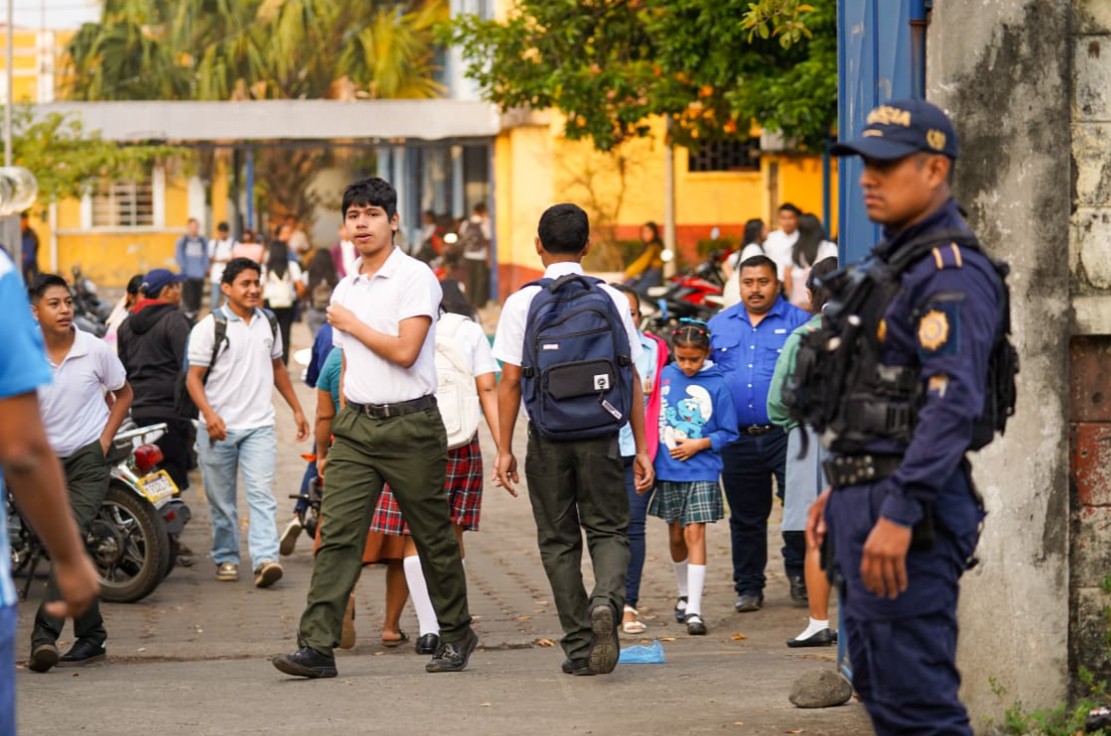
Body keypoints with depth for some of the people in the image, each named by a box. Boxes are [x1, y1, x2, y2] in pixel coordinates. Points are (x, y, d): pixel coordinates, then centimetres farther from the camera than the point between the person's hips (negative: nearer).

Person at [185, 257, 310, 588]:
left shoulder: (268, 323, 12)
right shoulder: (209, 327, -4)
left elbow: (277, 367, 24)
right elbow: (194, 377, -7)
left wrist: (297, 410, 23)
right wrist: (209, 413, -22)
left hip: (259, 426, 2)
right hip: (219, 428, -2)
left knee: (261, 494, -11)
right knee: (221, 501, 6)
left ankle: (265, 559, -20)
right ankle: (226, 558, 18)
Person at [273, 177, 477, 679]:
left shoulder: (415, 277, -7)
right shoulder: (345, 289, 15)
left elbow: (404, 351, -18)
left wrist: (351, 324, -6)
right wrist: (337, 441, 18)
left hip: (409, 424, -5)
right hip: (355, 424, 5)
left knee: (433, 538, 6)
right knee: (336, 535, -6)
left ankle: (456, 636, 23)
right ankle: (317, 646, -11)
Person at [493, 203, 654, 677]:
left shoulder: (522, 303, -2)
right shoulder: (612, 300, 2)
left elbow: (510, 381, -4)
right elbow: (632, 378, 1)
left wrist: (504, 449, 2)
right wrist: (642, 449, 6)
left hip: (547, 436, 0)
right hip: (600, 434, 0)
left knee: (558, 541, 10)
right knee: (609, 530, 10)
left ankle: (580, 647, 9)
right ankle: (607, 601, -20)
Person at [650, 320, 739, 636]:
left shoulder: (716, 384, -6)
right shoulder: (663, 377, 1)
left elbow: (728, 432, -1)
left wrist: (698, 444, -13)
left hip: (701, 471, -3)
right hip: (668, 470, 3)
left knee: (694, 533, -10)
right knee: (676, 535, 15)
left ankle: (694, 609, -10)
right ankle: (684, 594, 36)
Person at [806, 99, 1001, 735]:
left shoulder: (953, 274, -15)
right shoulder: (895, 262, 18)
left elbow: (953, 403, -25)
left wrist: (899, 513, -30)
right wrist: (839, 490, 23)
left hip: (910, 510, -10)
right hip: (866, 498, 11)